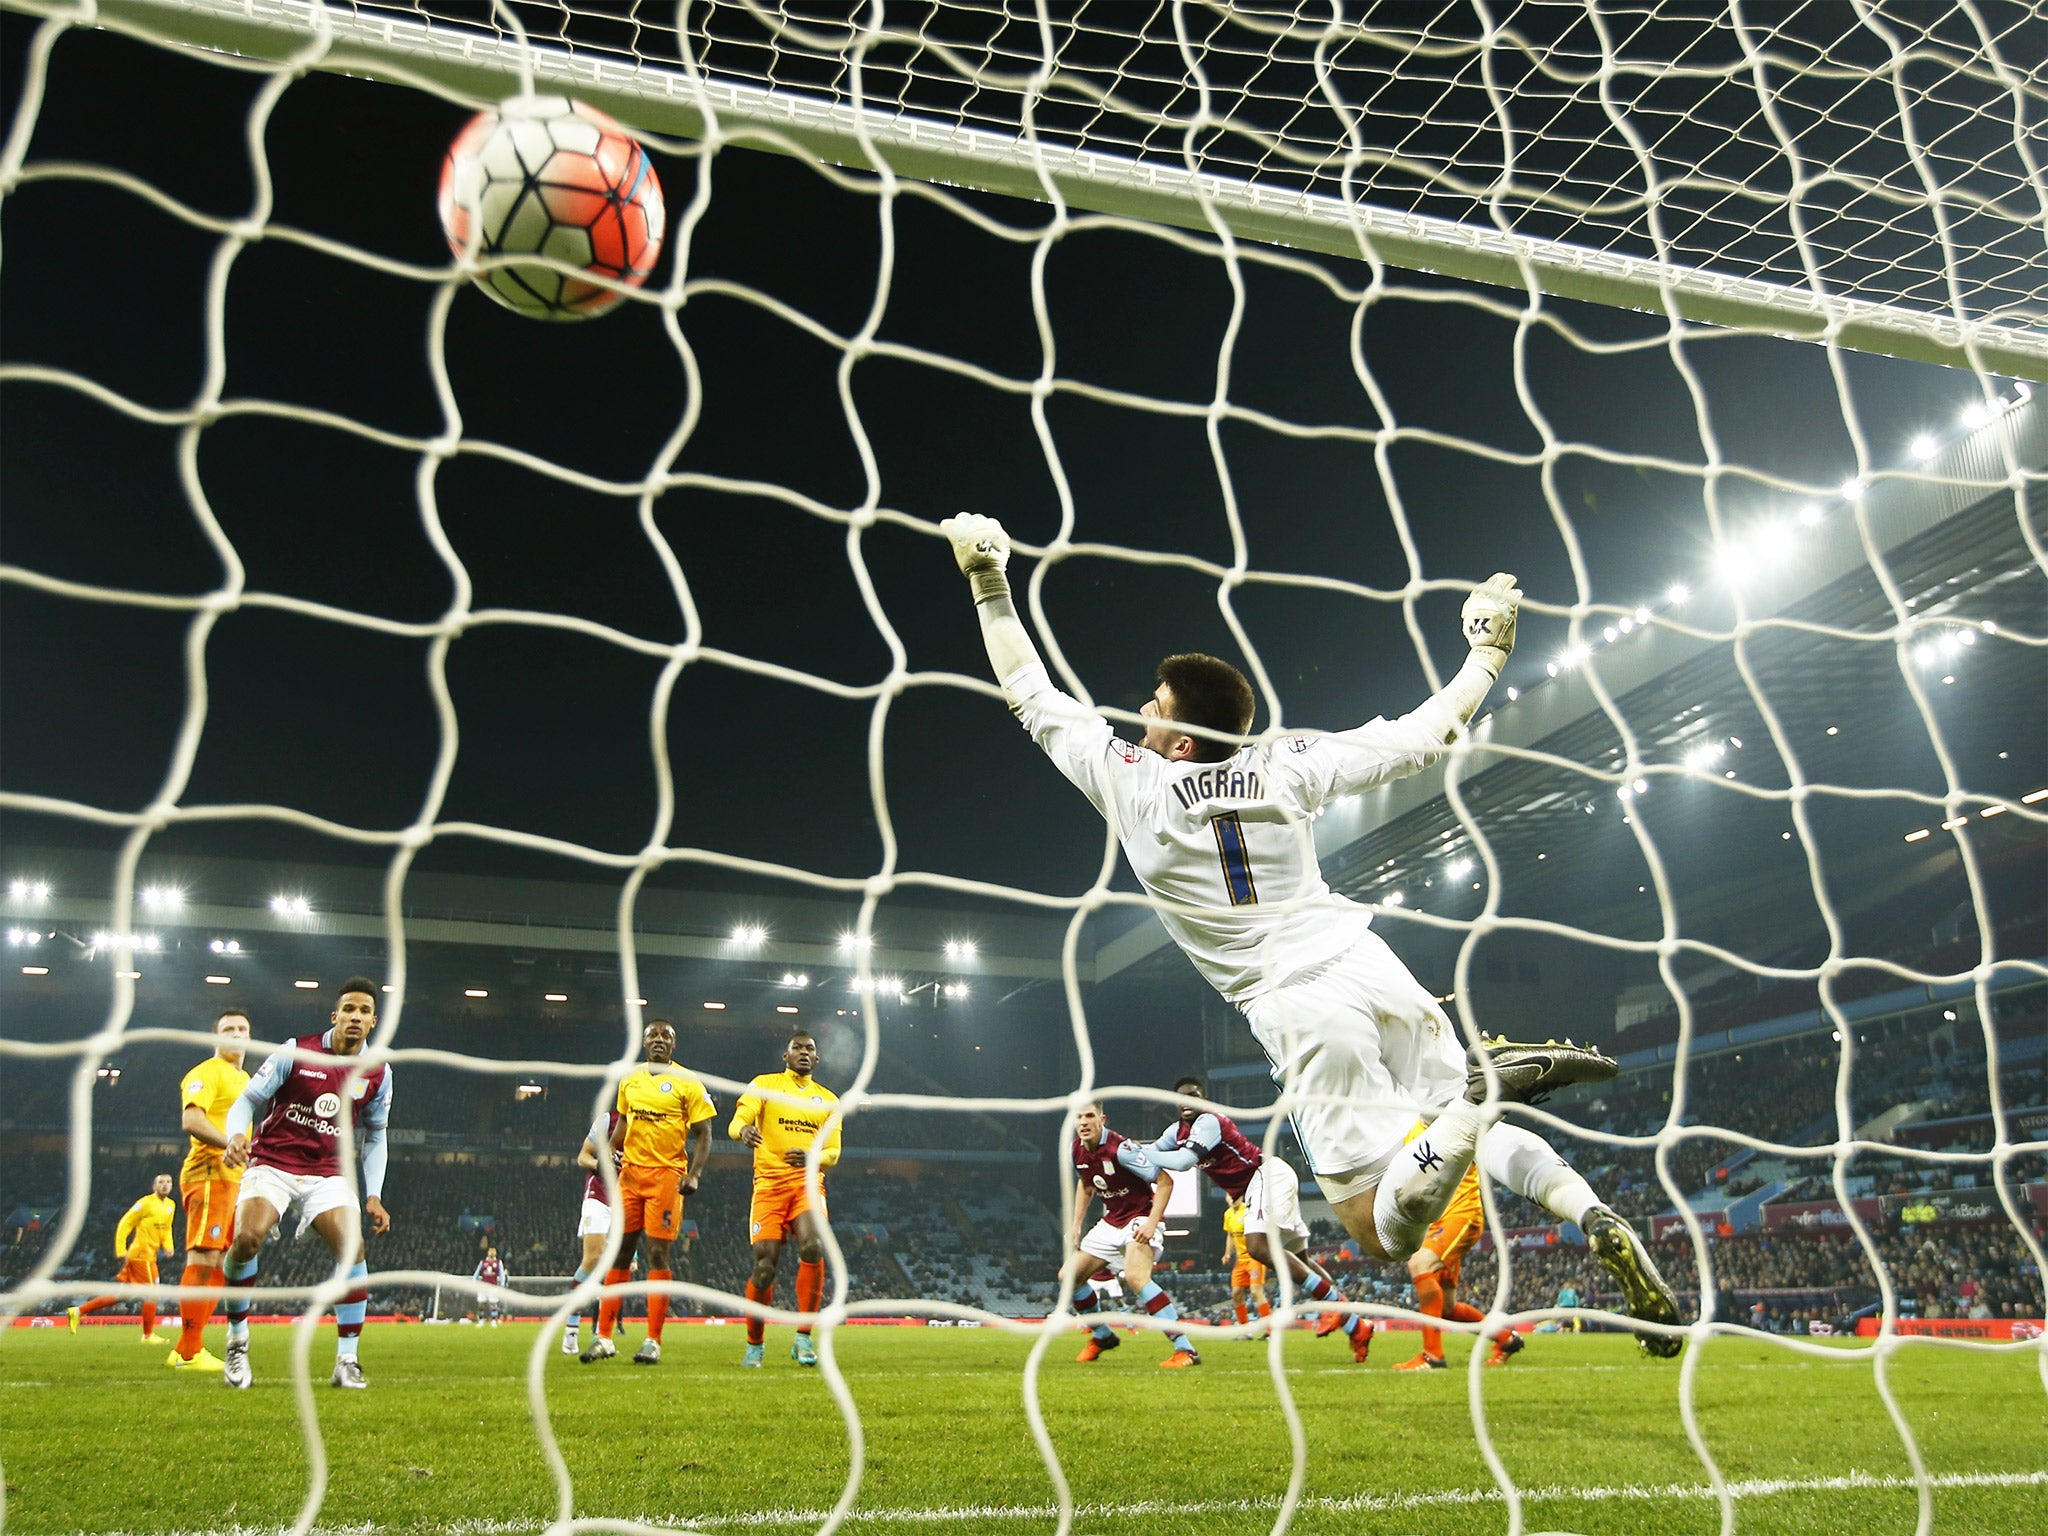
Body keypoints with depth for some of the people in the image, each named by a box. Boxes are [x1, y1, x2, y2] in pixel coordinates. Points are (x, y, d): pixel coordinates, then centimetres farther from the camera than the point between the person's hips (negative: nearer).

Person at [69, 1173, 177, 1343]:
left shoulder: (171, 1205, 13)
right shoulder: (146, 1203, -10)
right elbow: (125, 1224, -10)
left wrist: (168, 1246, 5)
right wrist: (121, 1251, -15)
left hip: (150, 1256, 8)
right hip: (141, 1255, -8)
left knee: (120, 1294, 11)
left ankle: (78, 1311, 19)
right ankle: (148, 1334, 4)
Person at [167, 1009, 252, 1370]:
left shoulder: (245, 1079, 24)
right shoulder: (207, 1073, -5)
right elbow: (192, 1121, -20)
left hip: (236, 1178, 10)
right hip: (210, 1173, -10)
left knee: (222, 1266, 9)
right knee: (204, 1259, -12)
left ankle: (183, 1350, 14)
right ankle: (191, 1352, -10)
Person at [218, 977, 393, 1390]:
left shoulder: (378, 1073, 5)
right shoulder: (296, 1052, -5)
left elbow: (374, 1137, 14)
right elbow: (248, 1100, -3)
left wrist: (373, 1196, 5)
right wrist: (236, 1136, -25)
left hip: (329, 1175, 2)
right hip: (272, 1165, -2)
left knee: (352, 1248, -19)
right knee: (247, 1238, -27)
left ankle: (347, 1361, -8)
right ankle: (237, 1341, -3)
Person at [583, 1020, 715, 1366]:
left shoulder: (686, 1083, -3)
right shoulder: (629, 1080, 12)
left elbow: (703, 1134, -3)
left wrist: (694, 1175, -15)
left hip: (666, 1175, -5)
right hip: (630, 1172, 5)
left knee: (658, 1256, -4)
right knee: (619, 1253, 5)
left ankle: (653, 1342, 1)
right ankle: (604, 1338, 11)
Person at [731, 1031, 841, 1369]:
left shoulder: (828, 1100, 17)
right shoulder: (765, 1085, 9)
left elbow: (832, 1152, 12)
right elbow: (738, 1120, -6)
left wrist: (811, 1158, -11)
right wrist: (743, 1130, -31)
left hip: (808, 1183, 2)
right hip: (769, 1183, -1)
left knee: (813, 1248, -24)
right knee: (765, 1265, -7)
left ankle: (803, 1338, -14)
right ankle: (755, 1344, 16)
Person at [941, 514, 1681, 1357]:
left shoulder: (1131, 783, -2)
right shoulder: (1283, 767, 4)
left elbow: (1031, 696, 10)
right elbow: (1424, 734, 12)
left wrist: (989, 585, 17)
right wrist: (1487, 652, 27)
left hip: (1299, 1009, -4)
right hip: (1370, 968, 4)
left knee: (1386, 1232, -1)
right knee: (1469, 1125, 21)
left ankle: (1486, 1085, -28)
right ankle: (1596, 1219, -9)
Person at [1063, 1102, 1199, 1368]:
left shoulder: (1120, 1149, -25)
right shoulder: (1075, 1151, -1)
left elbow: (1165, 1181, -22)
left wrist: (1151, 1223, -29)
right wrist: (1076, 1226, 16)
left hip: (1140, 1219, -8)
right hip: (1111, 1222, 9)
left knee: (1135, 1276, -33)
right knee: (1069, 1276, 7)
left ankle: (1185, 1350, -31)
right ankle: (1102, 1336, 29)